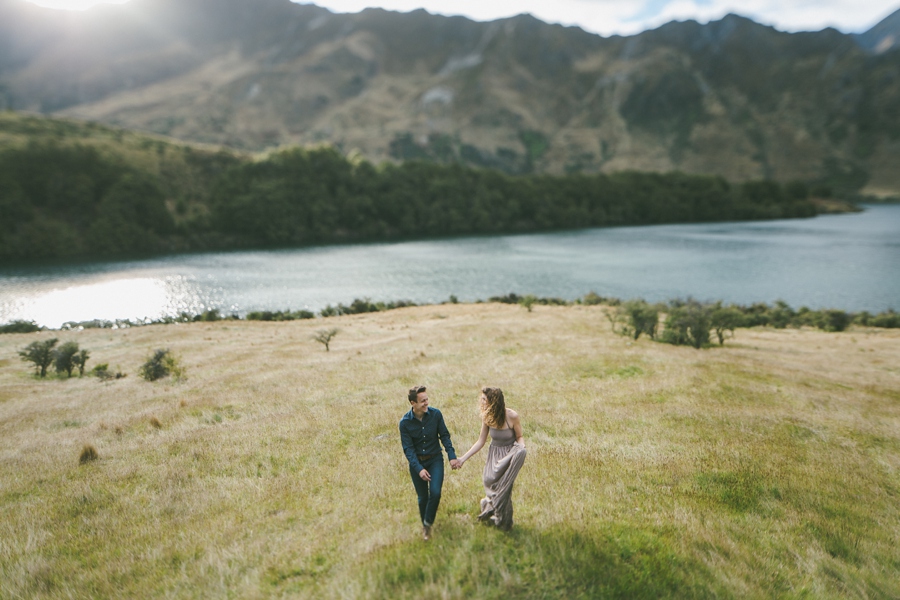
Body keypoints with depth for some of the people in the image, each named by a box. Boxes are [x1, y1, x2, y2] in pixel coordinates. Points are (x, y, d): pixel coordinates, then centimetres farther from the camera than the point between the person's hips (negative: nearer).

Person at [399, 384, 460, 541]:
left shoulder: (435, 414, -13)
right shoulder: (405, 422, -16)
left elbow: (445, 436, -4)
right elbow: (408, 449, -14)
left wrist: (452, 457, -13)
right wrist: (419, 469, -22)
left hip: (435, 459, 1)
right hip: (416, 462, 0)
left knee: (435, 493, -14)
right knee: (423, 497, 8)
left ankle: (428, 523, 13)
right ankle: (424, 526, 35)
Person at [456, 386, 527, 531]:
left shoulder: (512, 416, -20)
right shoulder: (487, 416, -9)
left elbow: (520, 436, -5)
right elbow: (480, 442, 0)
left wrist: (521, 447, -29)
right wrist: (463, 458, -2)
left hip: (509, 454, -4)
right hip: (494, 454, 4)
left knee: (504, 485, -12)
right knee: (489, 481, -2)